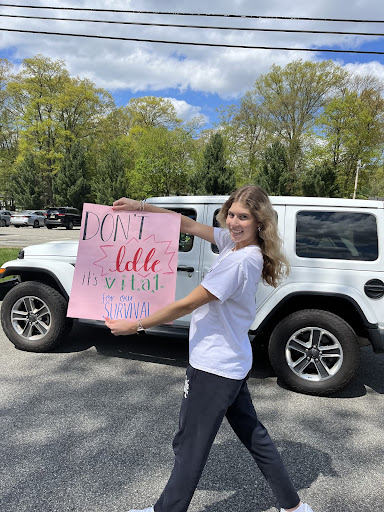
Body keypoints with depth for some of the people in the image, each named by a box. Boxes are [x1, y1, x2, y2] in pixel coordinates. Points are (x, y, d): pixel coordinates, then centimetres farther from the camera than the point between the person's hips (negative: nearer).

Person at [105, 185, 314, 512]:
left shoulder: (240, 260, -26)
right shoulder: (233, 241, 0)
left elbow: (187, 304, -23)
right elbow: (188, 225, 5)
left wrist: (136, 325, -15)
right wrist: (142, 207, -1)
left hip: (215, 368, -10)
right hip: (233, 363, 10)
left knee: (190, 447, 12)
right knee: (253, 435, 24)